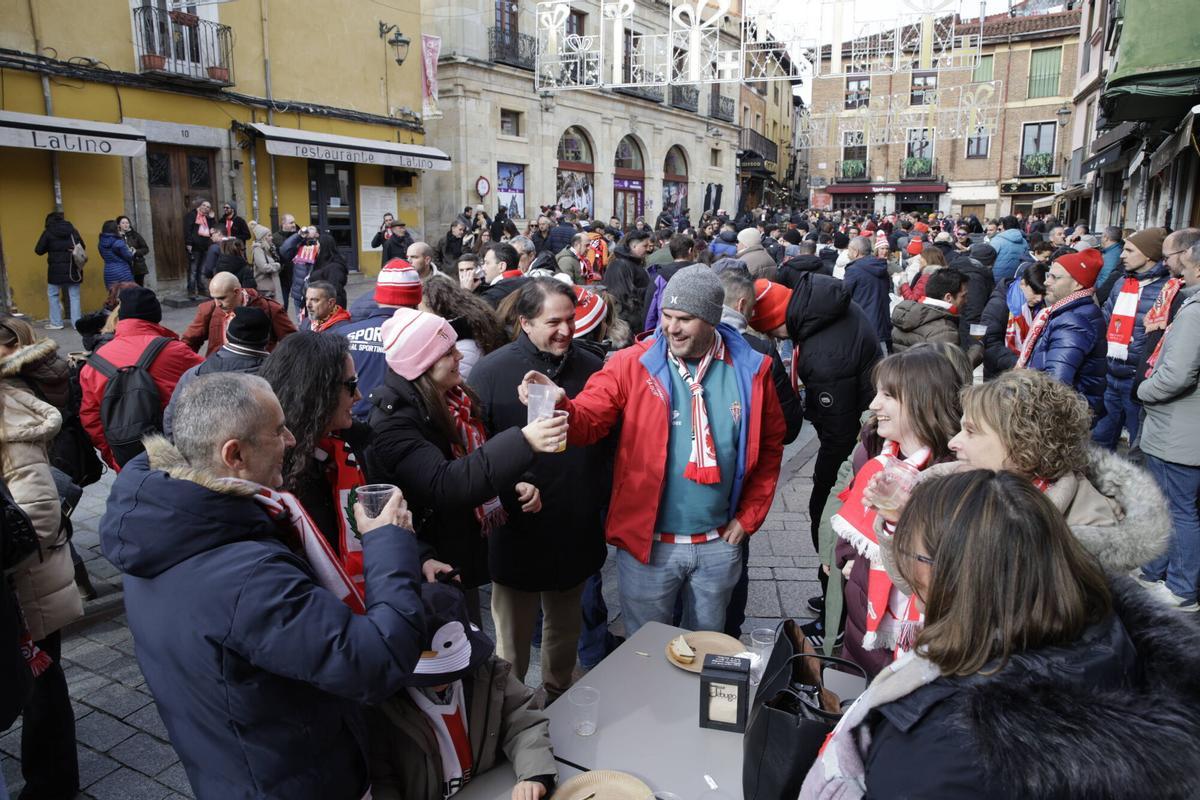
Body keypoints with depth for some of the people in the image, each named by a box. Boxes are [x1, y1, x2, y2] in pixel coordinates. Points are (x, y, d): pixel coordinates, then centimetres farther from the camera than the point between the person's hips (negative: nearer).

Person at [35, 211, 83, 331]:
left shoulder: (48, 232, -4)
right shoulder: (73, 230, 4)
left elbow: (39, 250, -3)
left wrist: (51, 248, 14)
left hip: (56, 269, -2)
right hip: (73, 268, 2)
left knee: (53, 295, 11)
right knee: (74, 296, 7)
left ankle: (56, 323, 10)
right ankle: (77, 322, 4)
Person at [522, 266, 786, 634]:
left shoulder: (751, 370, -4)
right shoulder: (632, 363, -11)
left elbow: (769, 445, 6)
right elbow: (587, 421, -18)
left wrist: (749, 516, 3)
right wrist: (559, 405, -41)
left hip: (719, 544, 2)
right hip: (648, 543, -2)